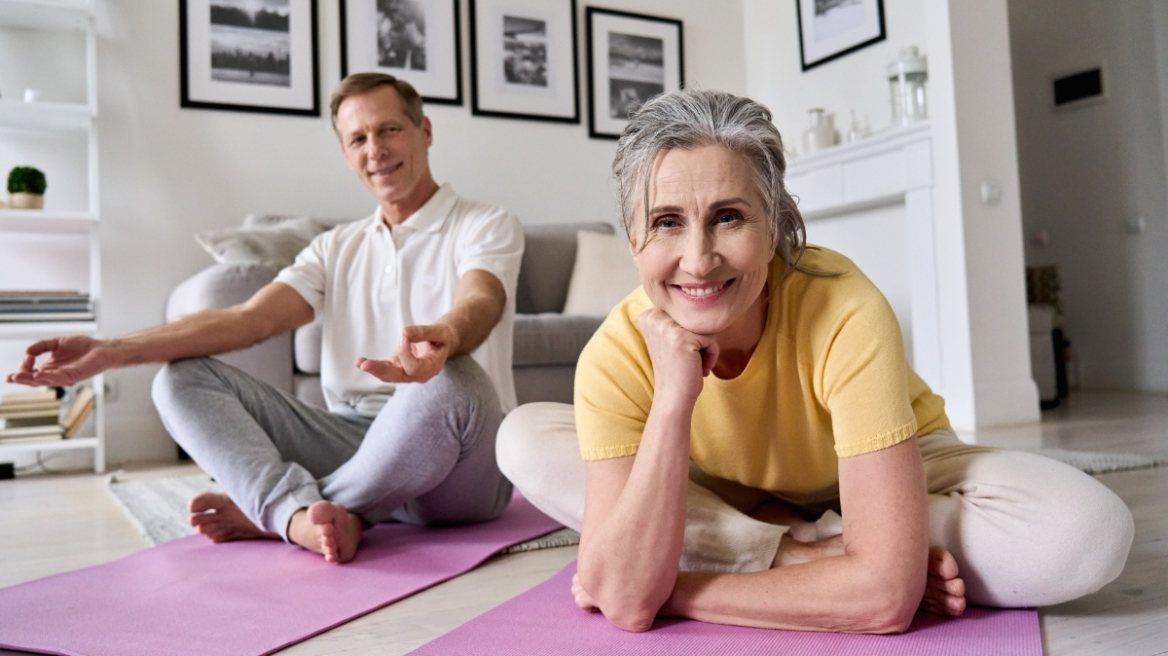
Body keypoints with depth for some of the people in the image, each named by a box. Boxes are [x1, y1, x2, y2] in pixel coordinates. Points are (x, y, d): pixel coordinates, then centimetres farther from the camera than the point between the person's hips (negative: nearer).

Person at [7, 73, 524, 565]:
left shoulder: (487, 226, 3)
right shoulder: (337, 248, 19)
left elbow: (478, 305, -19)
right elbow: (249, 319, 5)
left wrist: (440, 338, -44)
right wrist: (114, 351, -7)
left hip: (462, 465, -4)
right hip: (355, 441, 4)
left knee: (451, 379, -38)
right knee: (183, 377, -6)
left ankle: (274, 511, -17)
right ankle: (303, 510, -32)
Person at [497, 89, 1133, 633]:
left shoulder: (845, 315, -35)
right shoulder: (617, 354, -26)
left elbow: (889, 596, -38)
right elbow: (624, 601, -32)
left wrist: (668, 588, -32)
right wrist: (672, 398, -41)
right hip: (732, 490, 3)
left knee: (1088, 530, -30)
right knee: (526, 438, -17)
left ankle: (785, 551, -19)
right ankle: (796, 556, -18)